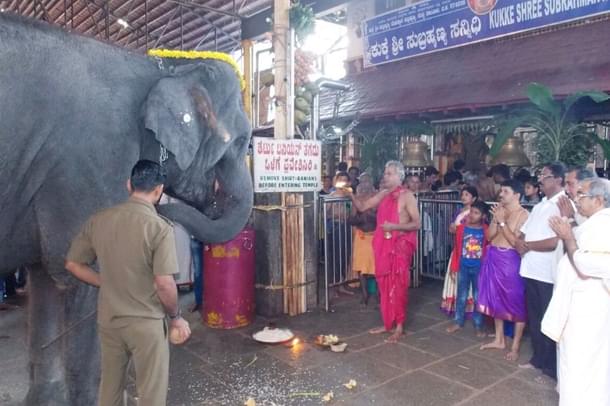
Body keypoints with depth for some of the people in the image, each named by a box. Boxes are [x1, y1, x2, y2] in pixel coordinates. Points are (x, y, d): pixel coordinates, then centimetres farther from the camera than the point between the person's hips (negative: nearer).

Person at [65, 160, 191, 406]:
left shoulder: (98, 220, -3)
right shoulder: (159, 227, -19)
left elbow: (73, 264, 5)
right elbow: (164, 284, -21)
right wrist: (176, 317, -5)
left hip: (108, 320, 5)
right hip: (146, 323, -5)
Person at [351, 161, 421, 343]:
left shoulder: (407, 196, -8)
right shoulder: (383, 194, 10)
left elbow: (416, 224, -11)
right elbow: (362, 207, 9)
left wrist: (394, 226, -21)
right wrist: (351, 194, -4)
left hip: (400, 245, -6)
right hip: (383, 245, 6)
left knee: (398, 285, -2)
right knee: (385, 284, 10)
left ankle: (399, 327, 9)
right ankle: (388, 323, 22)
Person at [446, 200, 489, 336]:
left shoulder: (486, 231, -7)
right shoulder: (461, 228, -4)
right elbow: (457, 249, 2)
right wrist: (454, 267, 4)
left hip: (479, 268, -1)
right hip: (463, 267, 1)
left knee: (478, 298, 9)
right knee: (461, 296, 11)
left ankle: (478, 326, 20)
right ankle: (458, 322, 24)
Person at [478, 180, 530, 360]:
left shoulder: (523, 214, -11)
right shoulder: (499, 210, 9)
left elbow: (516, 241, -18)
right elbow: (489, 236, 5)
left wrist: (502, 222, -18)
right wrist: (496, 219, -9)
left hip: (511, 260, -7)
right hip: (493, 259, 7)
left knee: (516, 302, 2)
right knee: (496, 299, 15)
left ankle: (515, 346, 12)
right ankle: (499, 340, 29)